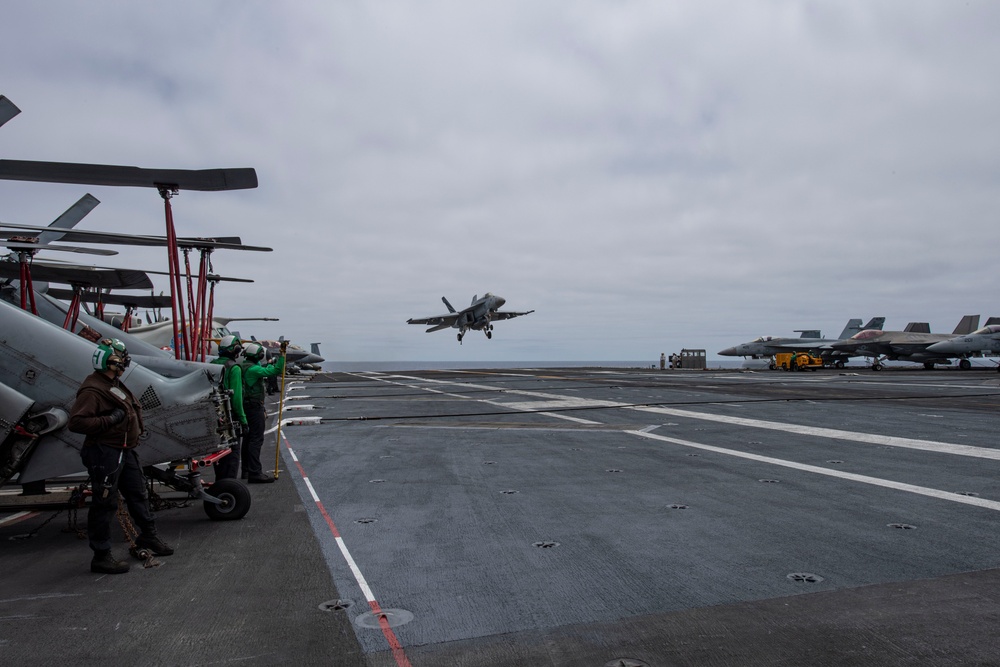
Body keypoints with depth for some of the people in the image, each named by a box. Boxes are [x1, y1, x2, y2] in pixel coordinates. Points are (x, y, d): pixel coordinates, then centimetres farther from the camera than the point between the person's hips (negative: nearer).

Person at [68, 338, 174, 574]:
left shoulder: (115, 384, 16)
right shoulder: (92, 389, -17)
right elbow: (76, 422, -24)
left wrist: (135, 423, 14)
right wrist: (110, 420, -24)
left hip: (124, 451, 10)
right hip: (105, 454, -10)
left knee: (138, 494, 19)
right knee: (104, 504, -2)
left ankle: (148, 536, 36)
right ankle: (101, 556, 9)